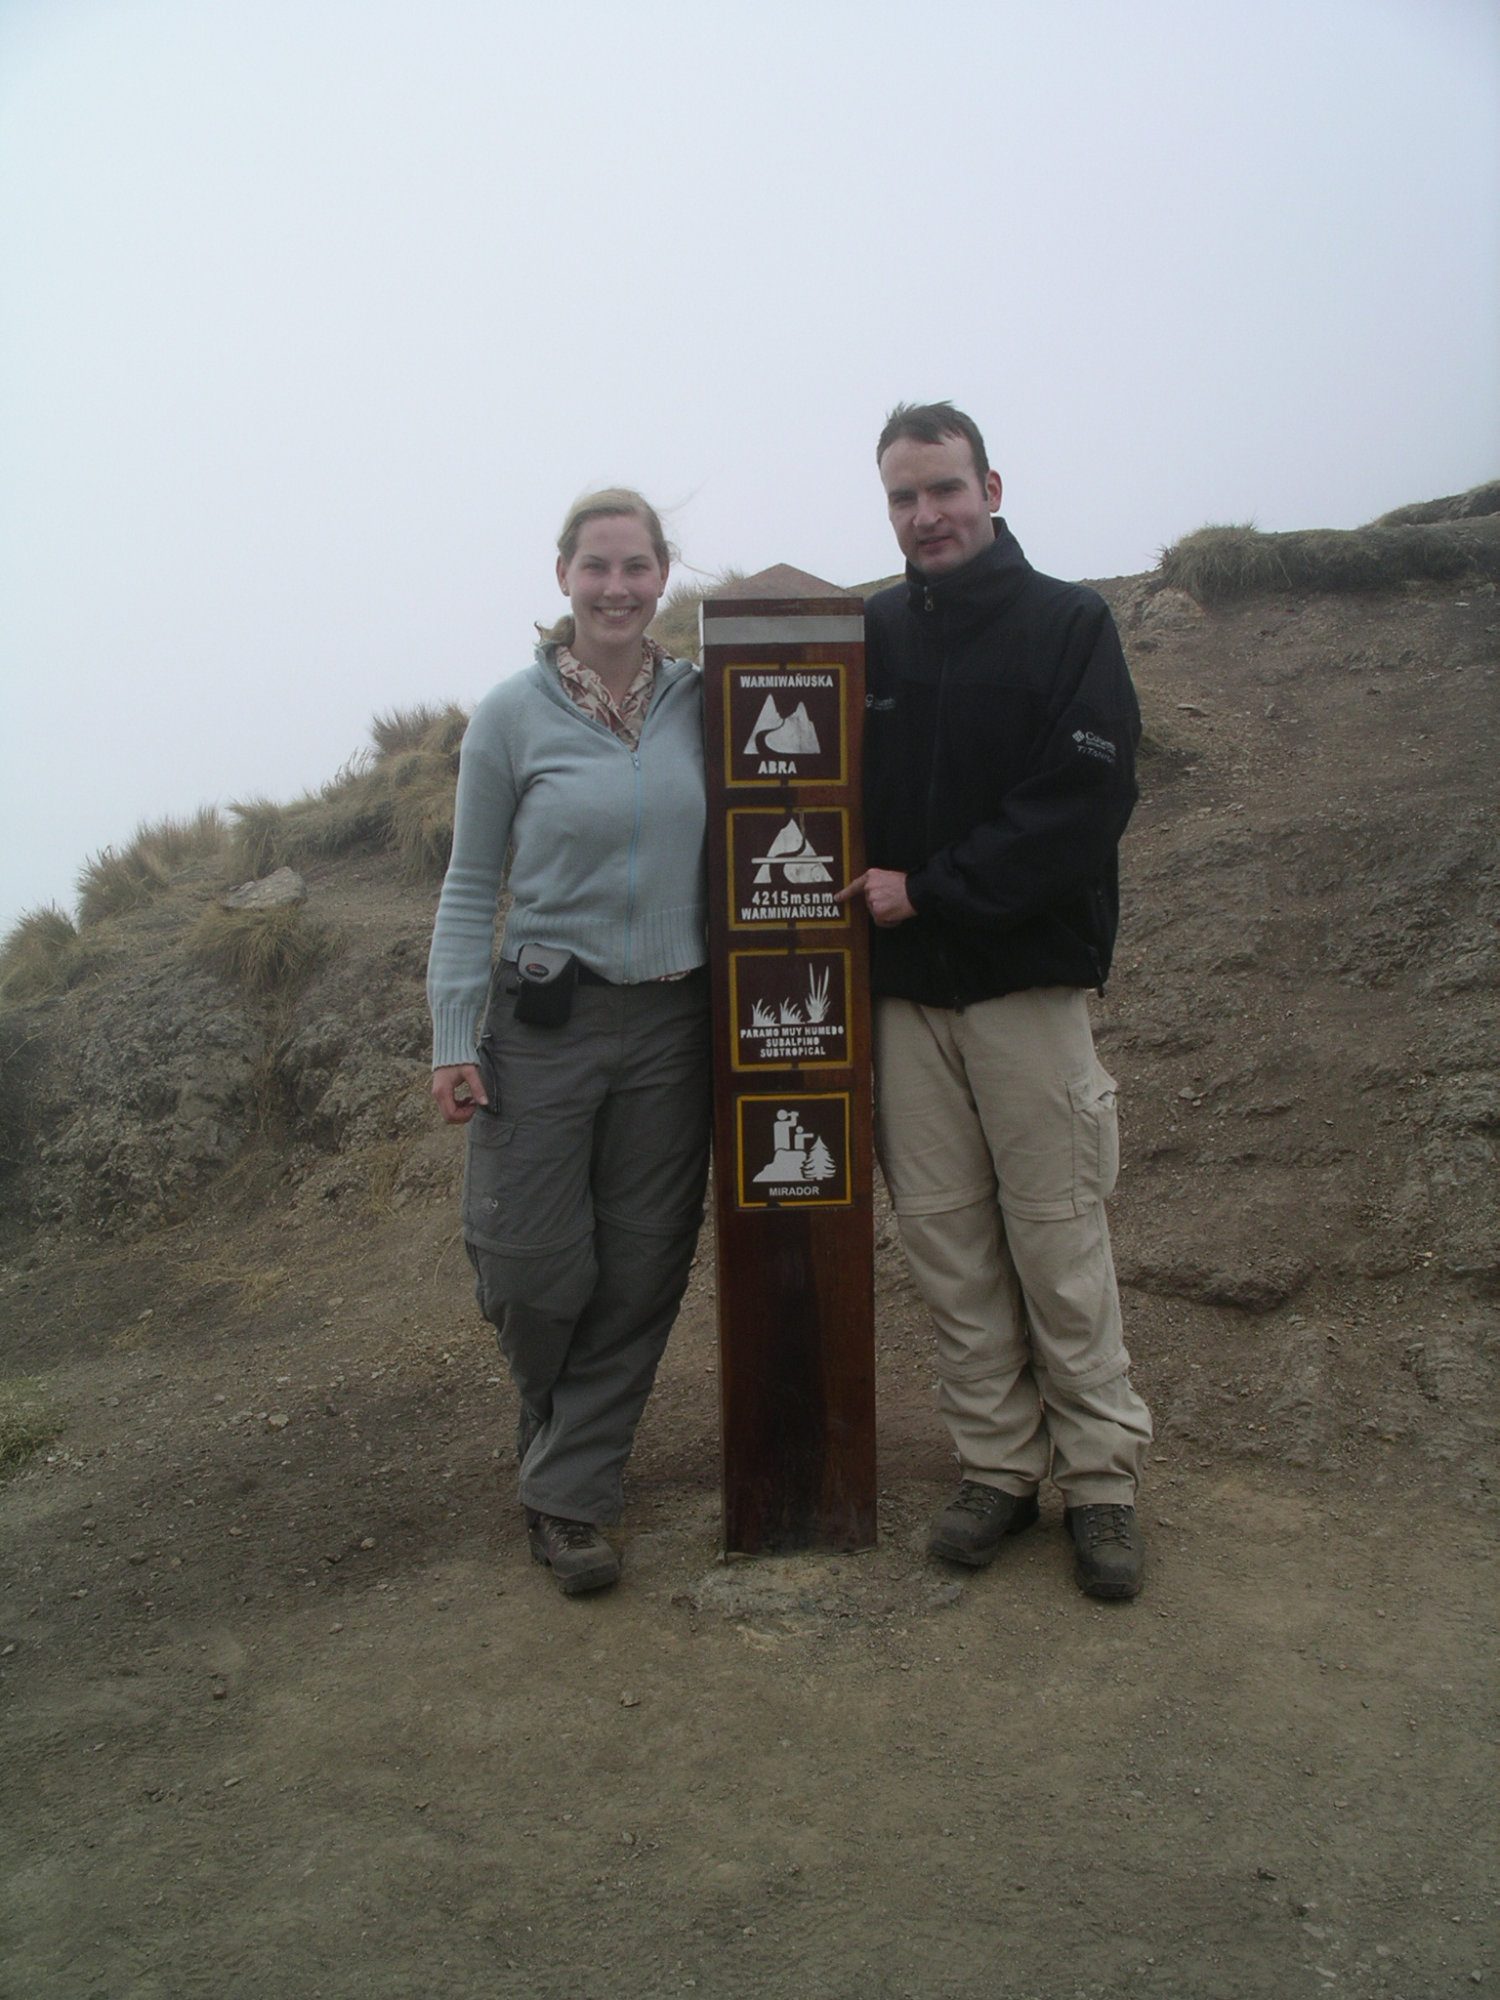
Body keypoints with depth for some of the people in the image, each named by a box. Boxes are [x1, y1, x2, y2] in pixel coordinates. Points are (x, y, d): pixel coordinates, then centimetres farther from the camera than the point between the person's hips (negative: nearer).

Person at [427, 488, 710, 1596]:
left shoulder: (701, 700, 4)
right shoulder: (513, 715, -2)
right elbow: (471, 888, 1)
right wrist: (452, 1038, -4)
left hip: (673, 1026, 2)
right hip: (545, 1024, -2)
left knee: (641, 1273, 6)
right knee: (540, 1272, 1)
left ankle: (570, 1493, 24)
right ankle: (563, 1440, 34)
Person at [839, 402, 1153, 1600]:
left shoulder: (1069, 624, 1)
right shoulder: (869, 636, 11)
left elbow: (1088, 800, -10)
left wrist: (930, 891, -13)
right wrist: (856, 896, -5)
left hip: (1027, 983, -3)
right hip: (903, 988, 4)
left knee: (1059, 1235, 1)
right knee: (946, 1240, 7)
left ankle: (1101, 1473, 17)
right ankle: (998, 1466, 21)